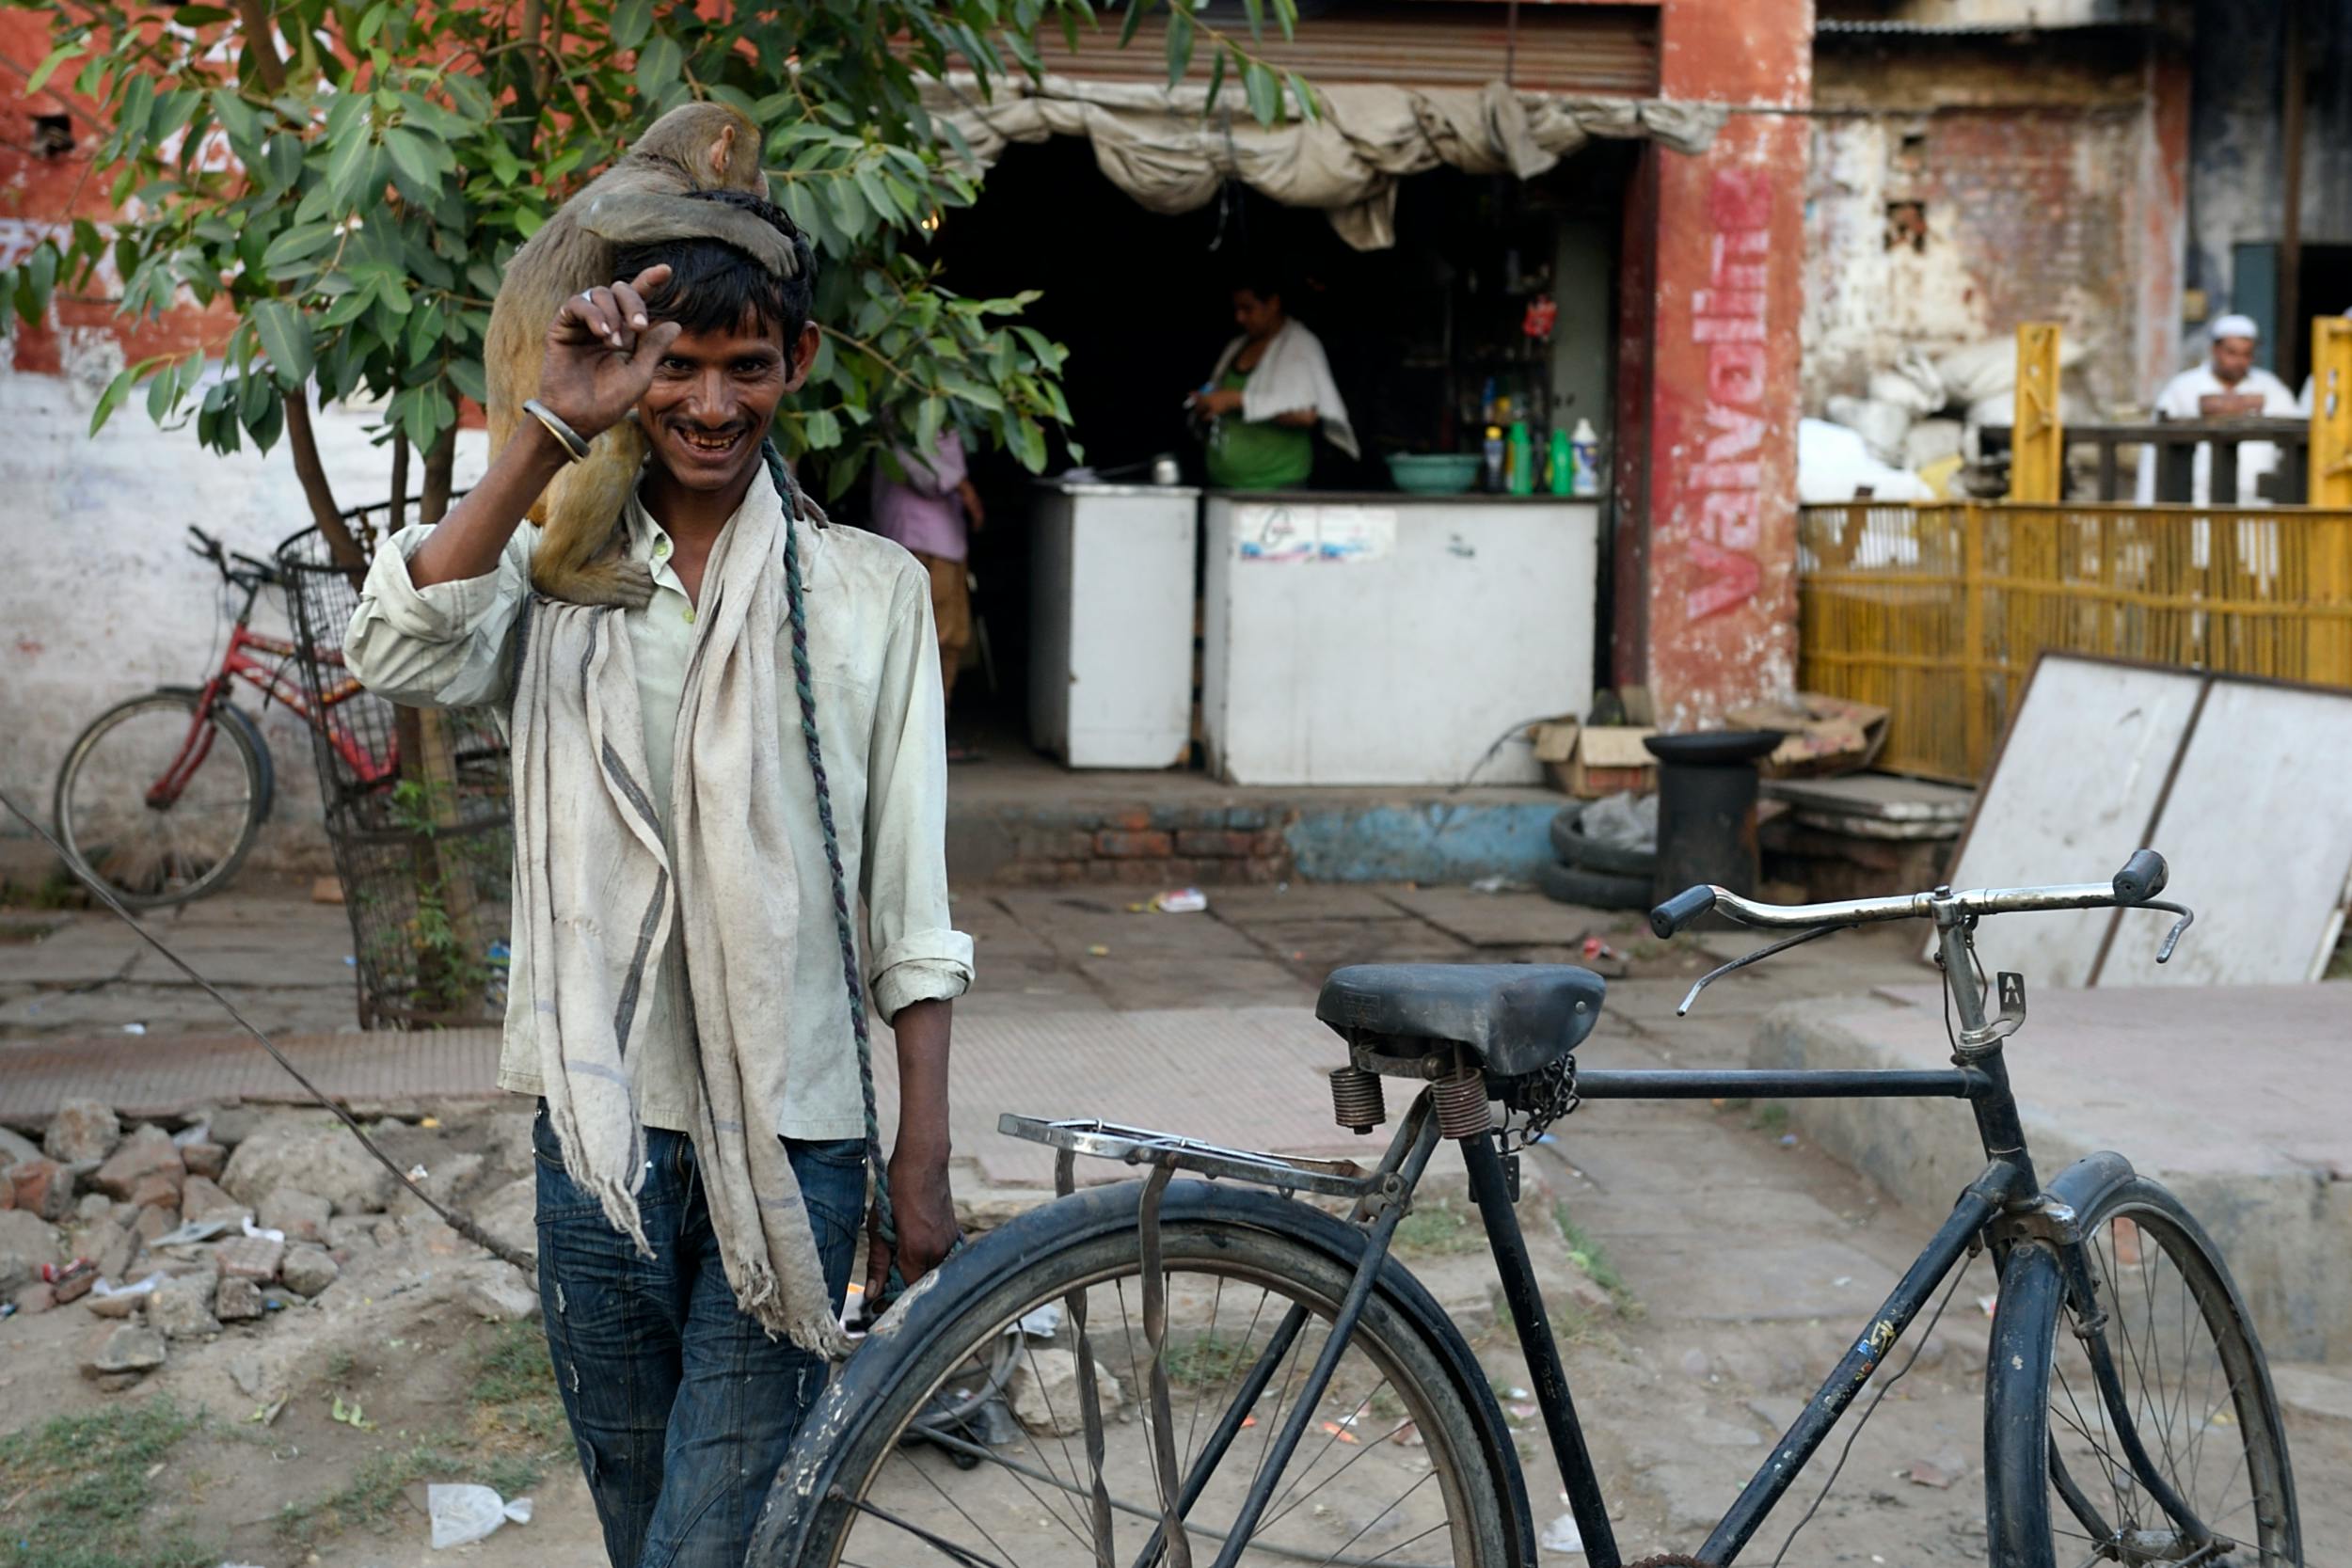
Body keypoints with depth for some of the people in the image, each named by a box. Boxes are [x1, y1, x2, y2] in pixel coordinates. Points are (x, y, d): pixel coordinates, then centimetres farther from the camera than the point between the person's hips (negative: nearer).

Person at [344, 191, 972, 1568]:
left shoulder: (870, 589, 2)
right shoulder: (555, 570, 5)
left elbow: (912, 910, 2)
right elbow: (399, 653, -18)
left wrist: (924, 1163, -1)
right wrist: (554, 431, -22)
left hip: (790, 1144, -2)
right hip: (602, 1133, 2)